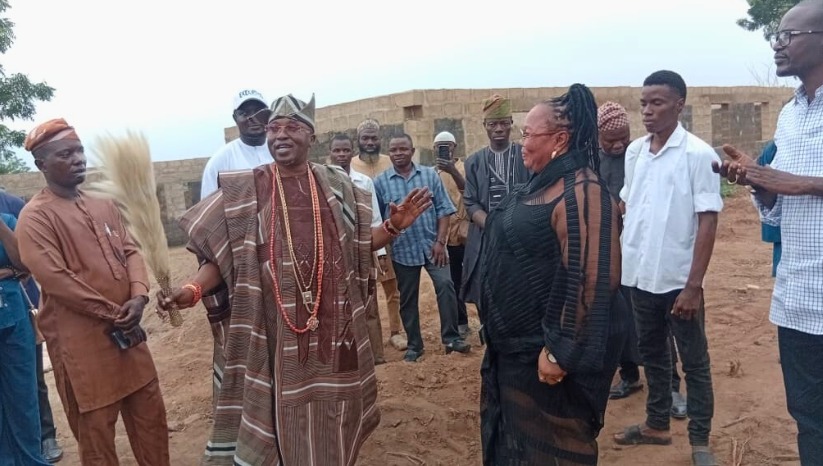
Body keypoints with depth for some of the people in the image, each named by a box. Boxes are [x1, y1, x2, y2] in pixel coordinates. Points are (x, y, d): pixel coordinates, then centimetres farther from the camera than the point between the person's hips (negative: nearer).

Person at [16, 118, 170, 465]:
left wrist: (139, 296, -11)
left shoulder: (104, 206, 12)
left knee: (150, 414, 16)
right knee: (95, 426, 8)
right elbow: (54, 277, -17)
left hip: (127, 330, 6)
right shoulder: (35, 217, -9)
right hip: (80, 339, -6)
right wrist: (111, 313, -14)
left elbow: (130, 251, 8)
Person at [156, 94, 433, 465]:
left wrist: (393, 226, -3)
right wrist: (192, 289, -18)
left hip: (333, 329, 2)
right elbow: (220, 256, -1)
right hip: (274, 335, -2)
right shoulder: (242, 191, -1)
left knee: (331, 426, 14)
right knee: (279, 422, 6)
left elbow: (358, 246, 12)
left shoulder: (336, 185, 6)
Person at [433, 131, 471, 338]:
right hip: (446, 235, 3)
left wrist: (452, 171, -35)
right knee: (453, 281, 10)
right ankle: (461, 322, 21)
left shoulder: (464, 167, -2)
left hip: (466, 232, -3)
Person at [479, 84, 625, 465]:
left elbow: (591, 281, -28)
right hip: (517, 345, 9)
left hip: (544, 351, -9)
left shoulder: (582, 193, -23)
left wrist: (560, 352, -25)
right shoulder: (541, 184, 9)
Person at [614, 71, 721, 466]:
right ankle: (657, 425, 34)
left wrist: (693, 285, -16)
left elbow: (708, 221, -13)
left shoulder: (698, 154, -11)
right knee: (652, 355, 18)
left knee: (694, 362, 9)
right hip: (640, 275, 6)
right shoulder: (634, 151, 5)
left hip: (677, 279, -5)